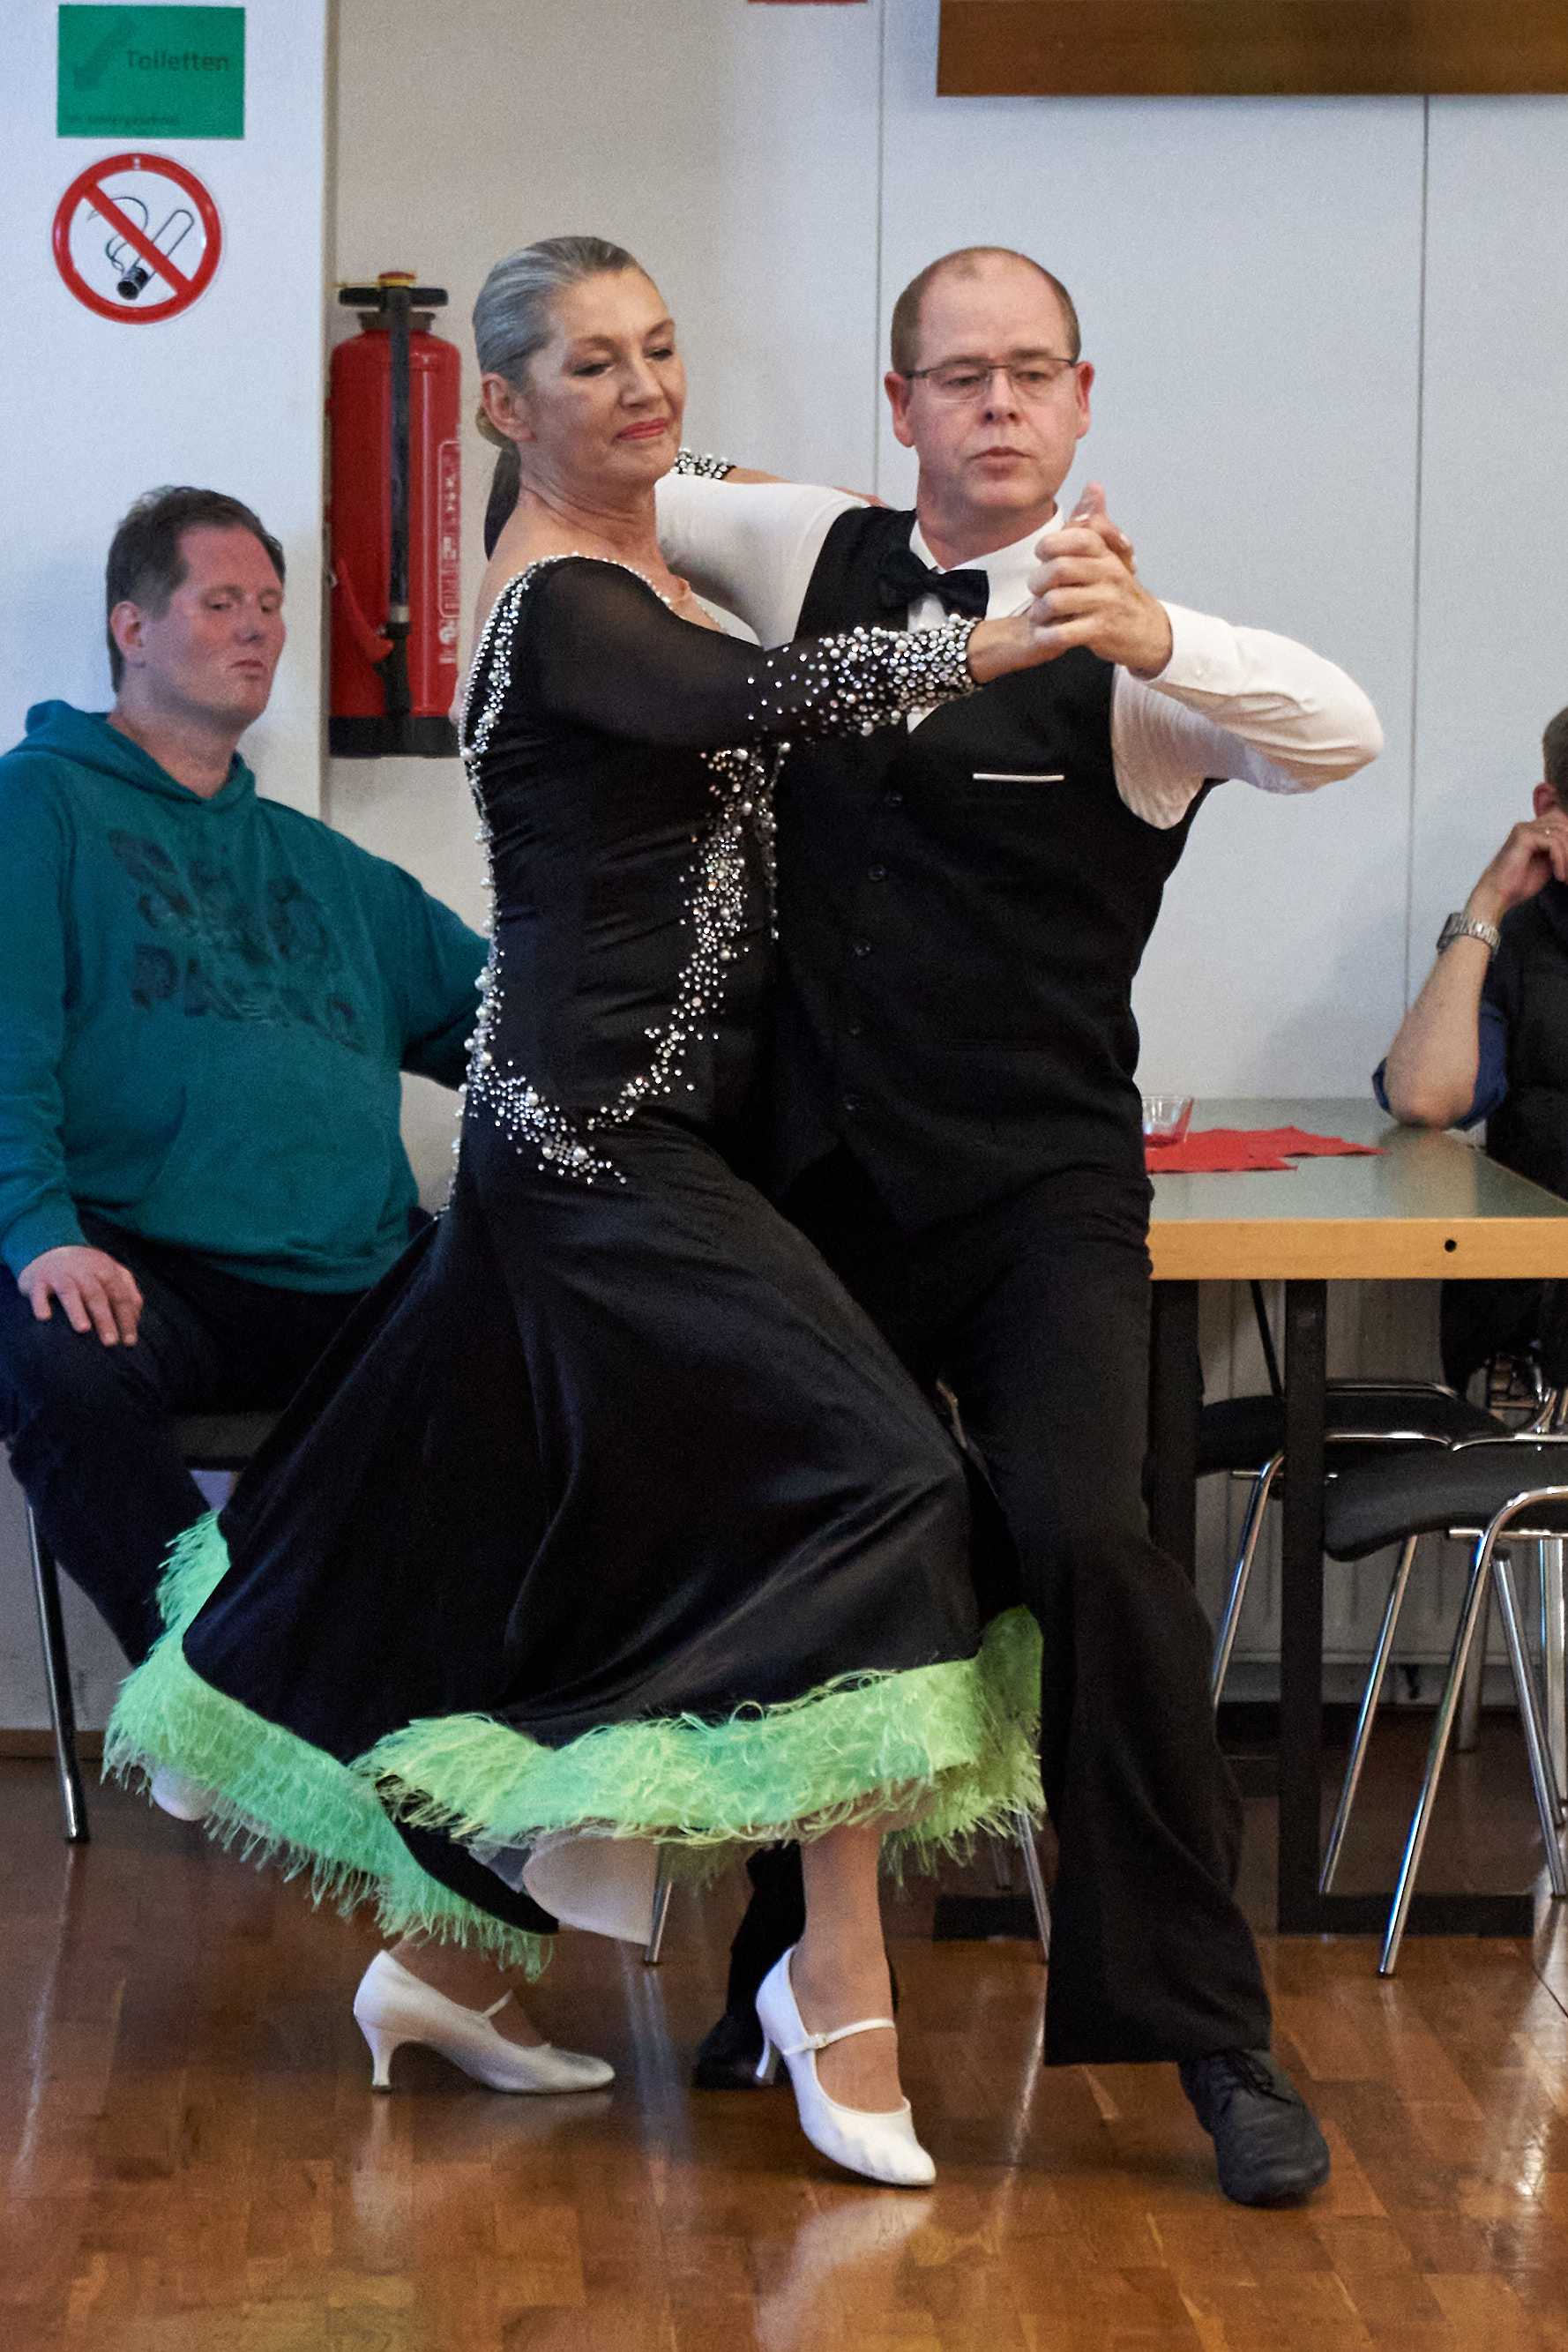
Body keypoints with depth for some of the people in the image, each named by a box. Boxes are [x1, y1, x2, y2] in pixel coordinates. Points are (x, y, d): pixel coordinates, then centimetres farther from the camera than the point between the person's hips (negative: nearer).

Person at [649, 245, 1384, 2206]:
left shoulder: (1117, 639, -5)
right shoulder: (812, 556, 8)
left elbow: (1339, 735, -25)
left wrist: (1151, 637, -41)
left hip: (1041, 1190, -4)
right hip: (824, 1178, 5)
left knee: (1082, 1538, -23)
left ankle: (1209, 2027, -14)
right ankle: (791, 1969, 33)